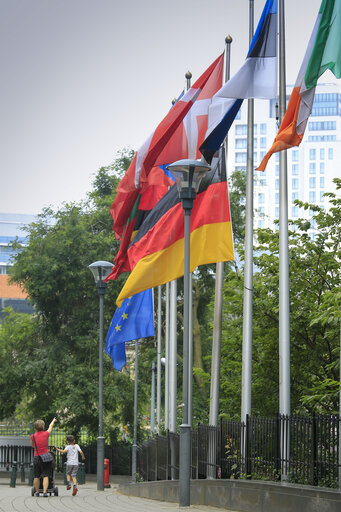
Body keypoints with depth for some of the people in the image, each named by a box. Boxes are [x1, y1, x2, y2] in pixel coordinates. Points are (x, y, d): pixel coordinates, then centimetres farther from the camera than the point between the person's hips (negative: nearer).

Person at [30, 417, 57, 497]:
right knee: (45, 476, -2)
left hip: (37, 458, 1)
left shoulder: (33, 436, -3)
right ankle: (45, 492, -11)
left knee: (36, 476, 11)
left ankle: (37, 492, 20)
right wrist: (53, 421, 37)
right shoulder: (46, 434, -4)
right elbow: (50, 426, 17)